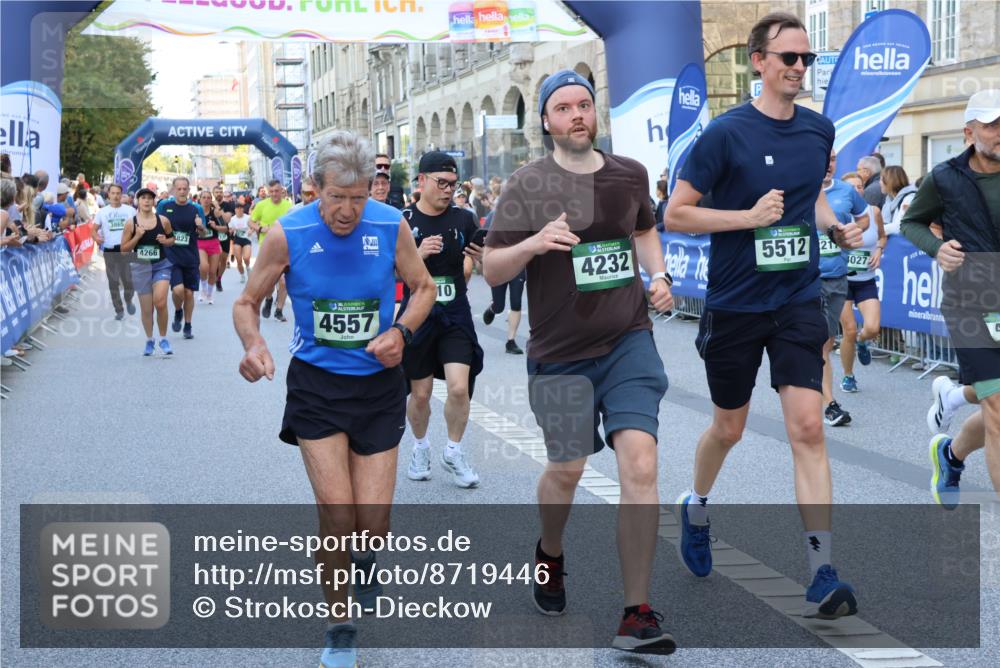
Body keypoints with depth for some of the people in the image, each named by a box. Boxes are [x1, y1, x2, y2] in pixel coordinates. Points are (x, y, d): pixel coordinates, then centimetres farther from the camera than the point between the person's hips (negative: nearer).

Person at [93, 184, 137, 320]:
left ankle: (128, 301, 27)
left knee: (129, 280, -3)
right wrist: (96, 237, -14)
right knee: (113, 282, 5)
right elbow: (94, 229, 9)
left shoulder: (130, 210, 2)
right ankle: (119, 310, 15)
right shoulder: (102, 212, 6)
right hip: (109, 251, 1)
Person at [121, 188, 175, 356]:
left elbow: (172, 238, 14)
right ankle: (149, 341, 27)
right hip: (141, 267, 1)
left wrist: (166, 241, -9)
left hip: (161, 265, -1)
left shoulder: (163, 220, -1)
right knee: (146, 308, 6)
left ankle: (163, 339, 2)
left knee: (160, 302, -18)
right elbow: (124, 249, -1)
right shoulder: (131, 223, -3)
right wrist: (137, 237, -15)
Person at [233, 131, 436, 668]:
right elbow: (247, 302, 0)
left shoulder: (391, 226, -8)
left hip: (378, 384, 1)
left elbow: (424, 289, 7)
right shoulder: (287, 234, -11)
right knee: (336, 511, -11)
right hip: (316, 384, -1)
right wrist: (254, 345, -21)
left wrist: (401, 331, -12)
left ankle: (363, 553, 38)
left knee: (372, 520, -2)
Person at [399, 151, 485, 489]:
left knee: (460, 387, -11)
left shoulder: (464, 220, 2)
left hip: (456, 315, 1)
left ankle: (453, 453, 10)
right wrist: (418, 255, -22)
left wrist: (479, 259, -11)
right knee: (420, 393, 9)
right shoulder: (403, 221, -5)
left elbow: (469, 271, 11)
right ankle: (420, 448, 34)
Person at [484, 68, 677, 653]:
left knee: (640, 464, -14)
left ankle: (637, 616, -9)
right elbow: (491, 271, -5)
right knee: (567, 472, 11)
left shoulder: (630, 174, 6)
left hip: (629, 341, 2)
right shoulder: (527, 185, -5)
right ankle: (550, 554, 46)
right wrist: (533, 243, -24)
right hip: (561, 354, -1)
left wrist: (659, 276, 8)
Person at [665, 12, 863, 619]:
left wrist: (837, 227, 2)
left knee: (808, 428, -9)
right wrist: (750, 217, -20)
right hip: (735, 302, -2)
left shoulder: (820, 130, 4)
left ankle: (823, 575, -10)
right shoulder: (727, 132, -11)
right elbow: (676, 214, -9)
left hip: (799, 300, 3)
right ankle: (696, 507, 45)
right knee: (729, 428, 13)